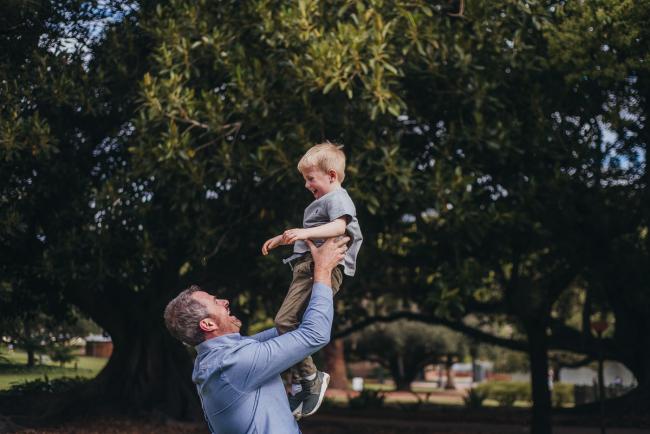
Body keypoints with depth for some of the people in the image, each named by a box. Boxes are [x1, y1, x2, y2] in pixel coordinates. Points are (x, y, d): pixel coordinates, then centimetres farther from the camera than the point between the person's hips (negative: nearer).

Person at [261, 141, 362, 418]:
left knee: (285, 320, -21)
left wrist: (305, 232, -36)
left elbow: (339, 226, -24)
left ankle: (310, 377, -15)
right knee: (289, 324, 8)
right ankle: (299, 385, 12)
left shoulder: (337, 197, -3)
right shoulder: (321, 201, 28)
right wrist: (280, 239, 54)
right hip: (307, 267, 11)